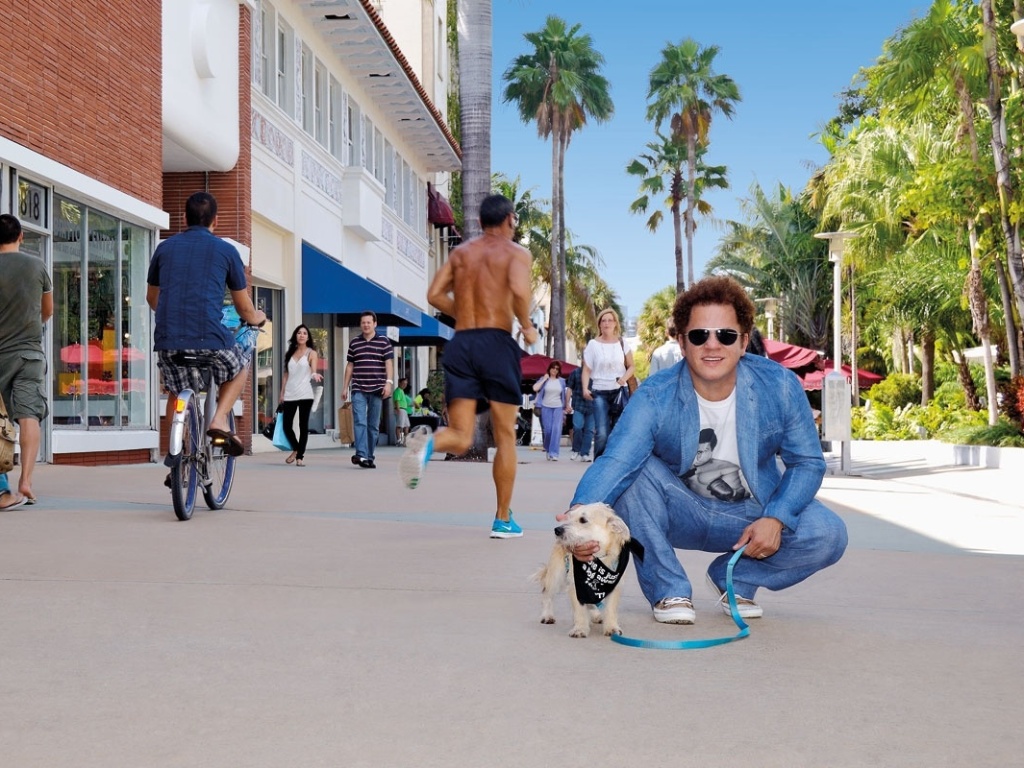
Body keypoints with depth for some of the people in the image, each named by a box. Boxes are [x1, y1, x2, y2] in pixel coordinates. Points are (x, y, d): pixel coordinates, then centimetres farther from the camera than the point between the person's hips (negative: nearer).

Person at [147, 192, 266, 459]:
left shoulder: (165, 247, 15)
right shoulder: (226, 250, 7)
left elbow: (152, 299, 29)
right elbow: (245, 308, 15)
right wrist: (257, 318, 38)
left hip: (167, 340, 3)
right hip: (210, 339, -3)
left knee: (176, 393, 28)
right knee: (240, 366, 28)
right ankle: (219, 421, 8)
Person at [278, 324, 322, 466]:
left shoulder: (311, 353, 3)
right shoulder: (289, 353, 13)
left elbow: (313, 371, -11)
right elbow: (286, 375, 15)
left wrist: (315, 375, -35)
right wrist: (282, 393, 10)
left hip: (305, 395, -3)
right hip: (289, 395, 3)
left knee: (303, 426, -2)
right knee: (287, 426, 0)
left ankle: (300, 456, 6)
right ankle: (296, 449, 24)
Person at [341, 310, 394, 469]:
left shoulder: (384, 341, 5)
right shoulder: (354, 343, 11)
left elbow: (389, 363, -1)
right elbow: (350, 366, 16)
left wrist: (389, 382, -14)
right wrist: (345, 387, 13)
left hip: (377, 389, -1)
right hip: (358, 389, 1)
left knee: (373, 425, 5)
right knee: (359, 422, -13)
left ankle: (370, 457, 12)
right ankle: (361, 455, -22)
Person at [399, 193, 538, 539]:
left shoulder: (460, 253, 17)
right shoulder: (516, 252, 3)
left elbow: (435, 294, 9)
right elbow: (519, 290, -17)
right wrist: (527, 327, -1)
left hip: (460, 343, 3)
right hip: (497, 343, -3)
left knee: (461, 437, 3)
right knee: (505, 436, 10)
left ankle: (427, 442, -33)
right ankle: (503, 520, 13)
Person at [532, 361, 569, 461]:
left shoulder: (562, 381, 7)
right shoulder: (544, 379, 4)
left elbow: (566, 394, 12)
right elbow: (535, 388, -11)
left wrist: (567, 406, 9)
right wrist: (544, 379, -7)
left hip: (558, 407, 0)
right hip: (546, 407, 0)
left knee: (556, 429, -13)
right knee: (548, 430, -2)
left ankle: (554, 453, -14)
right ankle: (548, 450, 23)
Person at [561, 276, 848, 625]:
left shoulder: (780, 386, -16)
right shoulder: (655, 397, -22)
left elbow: (807, 462, -8)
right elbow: (616, 461, -35)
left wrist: (775, 519, -25)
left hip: (751, 515, 2)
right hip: (681, 513, -1)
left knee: (828, 534, -24)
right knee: (634, 473, -30)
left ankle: (734, 578, 5)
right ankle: (668, 590, -11)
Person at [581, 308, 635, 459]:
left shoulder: (622, 343, 7)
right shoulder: (593, 344, 2)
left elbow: (631, 366, 13)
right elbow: (587, 369, 1)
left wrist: (624, 378, -9)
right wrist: (585, 388, -14)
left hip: (619, 392, 2)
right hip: (599, 393, -2)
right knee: (602, 433, -12)